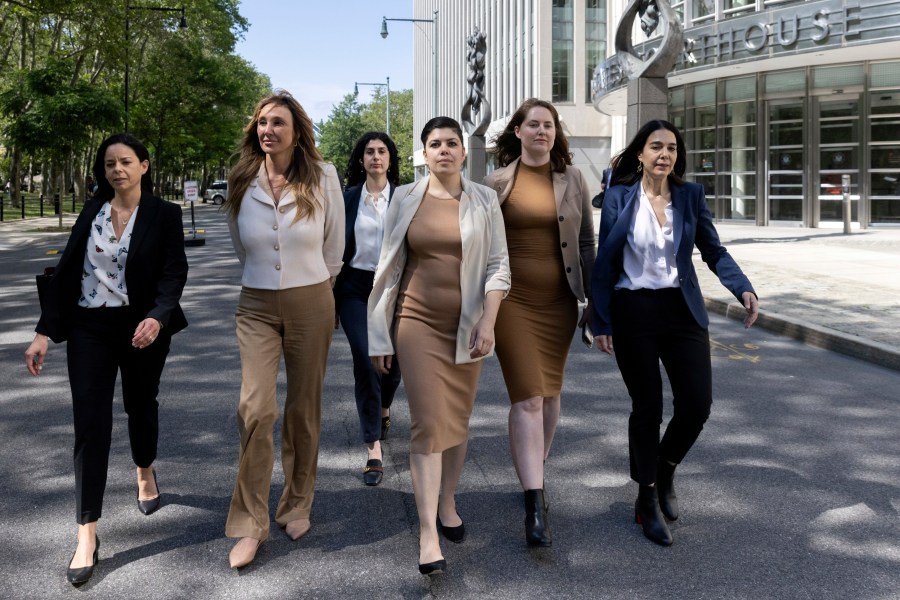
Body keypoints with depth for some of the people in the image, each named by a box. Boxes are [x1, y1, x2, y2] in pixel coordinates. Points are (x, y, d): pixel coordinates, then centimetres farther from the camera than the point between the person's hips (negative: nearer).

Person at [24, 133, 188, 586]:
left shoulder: (165, 215, -3)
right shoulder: (91, 212, 6)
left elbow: (174, 271, -12)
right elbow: (66, 270, 4)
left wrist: (158, 317, -31)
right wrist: (44, 331, -2)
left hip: (142, 328, -1)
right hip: (89, 328, 2)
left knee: (141, 405, 17)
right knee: (89, 424, -4)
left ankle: (146, 474, 49)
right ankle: (87, 536, -1)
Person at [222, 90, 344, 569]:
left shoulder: (322, 179, -5)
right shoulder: (241, 182, 0)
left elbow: (333, 250, 6)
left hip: (311, 305, 0)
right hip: (256, 308, 1)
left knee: (303, 408, 8)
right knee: (255, 409, -10)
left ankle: (297, 505, 27)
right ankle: (251, 524, 1)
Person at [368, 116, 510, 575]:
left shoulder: (484, 201, 1)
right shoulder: (405, 198, 1)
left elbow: (498, 266, 0)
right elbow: (388, 267, 3)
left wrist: (488, 323, -11)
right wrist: (379, 335, 1)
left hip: (467, 325, 1)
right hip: (417, 322, -1)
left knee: (458, 420, 11)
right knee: (428, 424, -6)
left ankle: (448, 505, 31)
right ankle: (427, 533, -3)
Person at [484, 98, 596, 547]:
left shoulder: (573, 180, 6)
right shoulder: (497, 182, 1)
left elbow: (586, 243, 9)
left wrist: (593, 301, 7)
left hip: (559, 300, 3)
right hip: (513, 299, -2)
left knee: (549, 392, 11)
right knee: (527, 397, -8)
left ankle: (536, 473, 32)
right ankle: (534, 505, -9)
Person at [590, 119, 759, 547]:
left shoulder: (691, 195, 4)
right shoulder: (619, 197, -2)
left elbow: (713, 250, 6)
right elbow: (605, 262, -1)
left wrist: (743, 289, -11)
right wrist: (601, 322, -4)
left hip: (683, 311, 3)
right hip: (634, 313, -2)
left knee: (697, 404, -2)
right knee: (647, 407, 4)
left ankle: (665, 469, 30)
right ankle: (647, 499, 22)